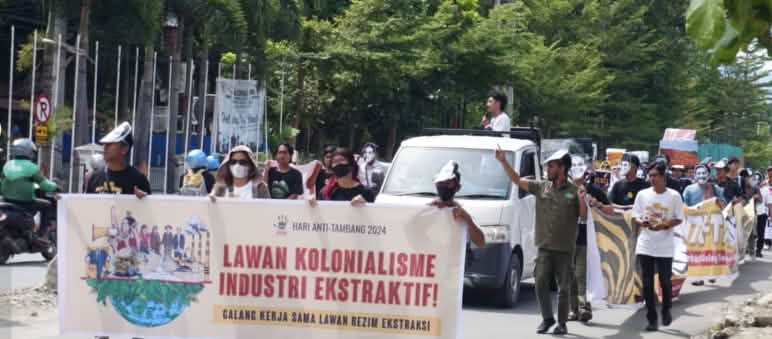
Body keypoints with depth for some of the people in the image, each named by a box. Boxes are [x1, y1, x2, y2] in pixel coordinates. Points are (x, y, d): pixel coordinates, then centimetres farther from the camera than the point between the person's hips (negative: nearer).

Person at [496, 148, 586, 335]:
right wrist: (503, 162, -2)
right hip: (544, 247, 2)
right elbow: (517, 180, 6)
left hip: (565, 249, -2)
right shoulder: (541, 187, 7)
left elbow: (583, 216, 1)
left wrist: (581, 200, -18)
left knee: (563, 288, 4)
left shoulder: (574, 191, -1)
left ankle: (562, 323, 15)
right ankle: (547, 318, 13)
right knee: (541, 284, -4)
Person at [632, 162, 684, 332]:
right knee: (647, 283, 1)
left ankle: (666, 310, 31)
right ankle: (652, 319, 8)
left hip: (664, 247, -2)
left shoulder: (674, 196, -4)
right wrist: (641, 222, -16)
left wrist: (664, 225, -17)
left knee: (665, 281, 5)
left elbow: (679, 219, 0)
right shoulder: (642, 194, 2)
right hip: (645, 246, 2)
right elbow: (635, 217, 6)